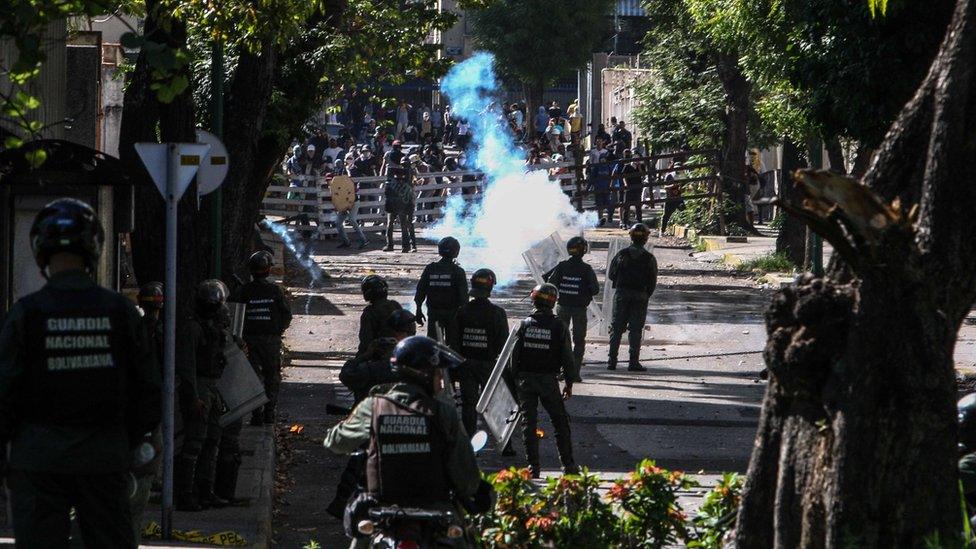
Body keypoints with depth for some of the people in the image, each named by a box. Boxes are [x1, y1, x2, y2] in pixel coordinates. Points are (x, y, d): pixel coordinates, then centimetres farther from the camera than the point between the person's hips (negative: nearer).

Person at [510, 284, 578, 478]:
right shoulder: (558, 327, -7)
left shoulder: (525, 325, -3)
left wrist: (516, 379, 10)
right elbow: (567, 357, -3)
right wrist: (569, 383, 7)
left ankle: (532, 466, 2)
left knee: (529, 422, 5)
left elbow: (515, 354, 0)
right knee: (560, 422, 9)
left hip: (526, 380, 1)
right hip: (548, 380, -1)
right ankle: (568, 464, 10)